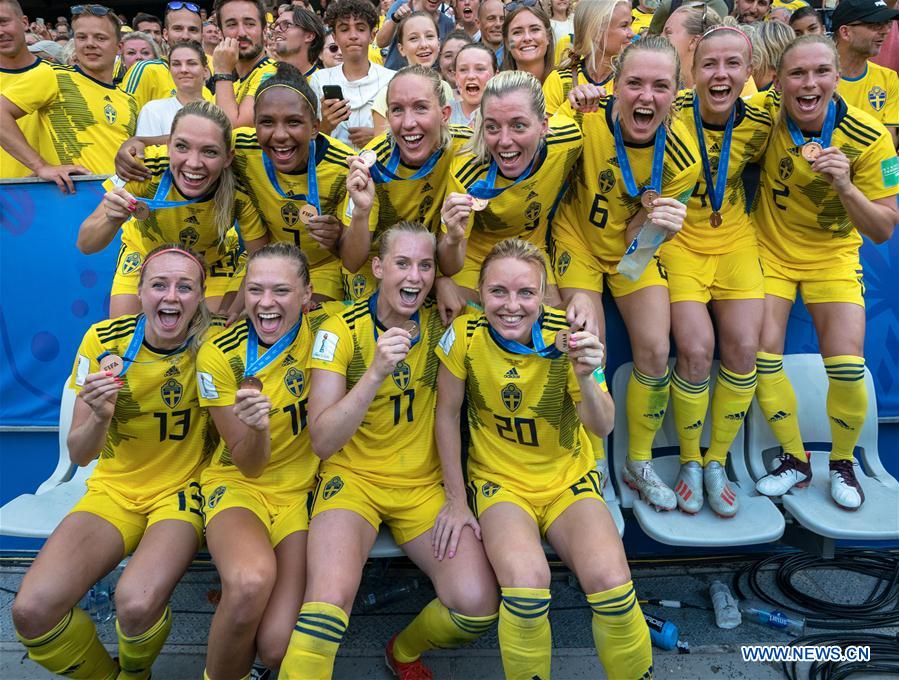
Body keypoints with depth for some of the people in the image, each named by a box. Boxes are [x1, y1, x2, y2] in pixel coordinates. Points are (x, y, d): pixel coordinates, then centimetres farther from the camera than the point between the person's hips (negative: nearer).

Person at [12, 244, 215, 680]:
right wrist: (99, 417, -23)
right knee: (31, 611, -19)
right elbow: (79, 455, -3)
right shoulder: (104, 340, -7)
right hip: (114, 489, 2)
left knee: (136, 603, -29)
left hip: (183, 490, -2)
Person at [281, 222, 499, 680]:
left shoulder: (441, 323, -1)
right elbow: (322, 442, -15)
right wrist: (376, 373, -27)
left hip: (424, 483, 3)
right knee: (330, 598, -31)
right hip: (353, 477, -3)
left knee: (477, 606, -15)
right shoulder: (340, 331, -9)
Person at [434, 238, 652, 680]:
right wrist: (456, 500, -2)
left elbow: (602, 427, -13)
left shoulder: (566, 334, -13)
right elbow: (447, 414, -4)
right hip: (498, 480, -1)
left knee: (610, 582, -24)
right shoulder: (465, 335, -14)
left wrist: (585, 376, -34)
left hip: (568, 479, 1)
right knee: (526, 582, -29)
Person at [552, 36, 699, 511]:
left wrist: (659, 224, -37)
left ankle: (639, 464, 17)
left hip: (634, 249, 2)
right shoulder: (586, 115, -26)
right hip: (578, 238, -2)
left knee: (655, 350, -5)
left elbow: (637, 238, -16)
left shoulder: (682, 159, -21)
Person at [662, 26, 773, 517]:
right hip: (678, 242, -3)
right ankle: (689, 462, 6)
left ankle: (716, 462, 12)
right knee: (696, 349, -18)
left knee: (743, 348, -9)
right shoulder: (671, 115, -17)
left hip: (735, 241, 4)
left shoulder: (758, 125, -5)